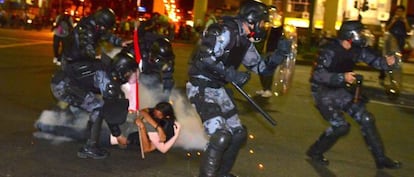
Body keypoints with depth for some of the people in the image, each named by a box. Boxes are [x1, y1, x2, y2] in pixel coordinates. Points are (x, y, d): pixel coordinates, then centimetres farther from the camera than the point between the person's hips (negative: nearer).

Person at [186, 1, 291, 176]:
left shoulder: (245, 42, 10)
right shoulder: (225, 32, -19)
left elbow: (261, 67, 17)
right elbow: (204, 59, -29)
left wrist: (280, 53, 3)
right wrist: (232, 74, -24)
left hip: (218, 88, 10)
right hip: (201, 87, -10)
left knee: (238, 133, 13)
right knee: (221, 136, -20)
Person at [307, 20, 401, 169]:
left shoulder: (356, 49, -4)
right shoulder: (330, 51, -25)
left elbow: (372, 58, -2)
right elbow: (317, 75, -32)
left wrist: (386, 62, -25)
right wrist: (342, 77, -40)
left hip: (341, 91, 8)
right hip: (323, 92, -7)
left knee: (366, 119, 3)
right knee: (340, 126, -18)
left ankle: (381, 159, 14)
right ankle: (315, 152, 6)